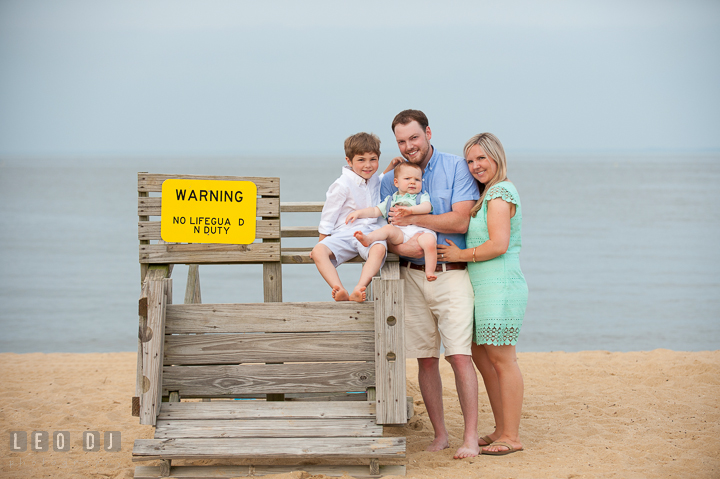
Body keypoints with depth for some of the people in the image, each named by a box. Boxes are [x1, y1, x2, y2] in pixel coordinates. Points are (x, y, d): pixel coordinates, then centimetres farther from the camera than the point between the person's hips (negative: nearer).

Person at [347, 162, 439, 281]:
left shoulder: (422, 196, 20)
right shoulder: (390, 200, 28)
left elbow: (427, 207, -1)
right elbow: (375, 211, 27)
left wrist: (410, 210, -18)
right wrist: (359, 213, 12)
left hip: (420, 231, -2)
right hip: (399, 233, 2)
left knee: (429, 242, -33)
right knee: (388, 228, -28)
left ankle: (429, 272, -30)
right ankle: (368, 239, -49)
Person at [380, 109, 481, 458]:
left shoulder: (456, 168, -1)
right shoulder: (391, 180, 12)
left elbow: (461, 220, -11)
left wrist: (411, 219, -11)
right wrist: (399, 245, -16)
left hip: (452, 274, -4)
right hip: (412, 276, 4)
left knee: (460, 357, -10)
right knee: (426, 360, 6)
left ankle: (470, 437, -5)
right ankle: (439, 434, 15)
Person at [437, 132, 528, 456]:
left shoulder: (500, 194, -12)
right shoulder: (488, 194, 19)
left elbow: (498, 245, -21)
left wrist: (460, 255, -11)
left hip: (499, 286, -10)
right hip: (484, 287, 10)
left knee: (501, 359, -6)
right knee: (480, 354, 14)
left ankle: (511, 437, 0)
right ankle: (501, 429, 22)